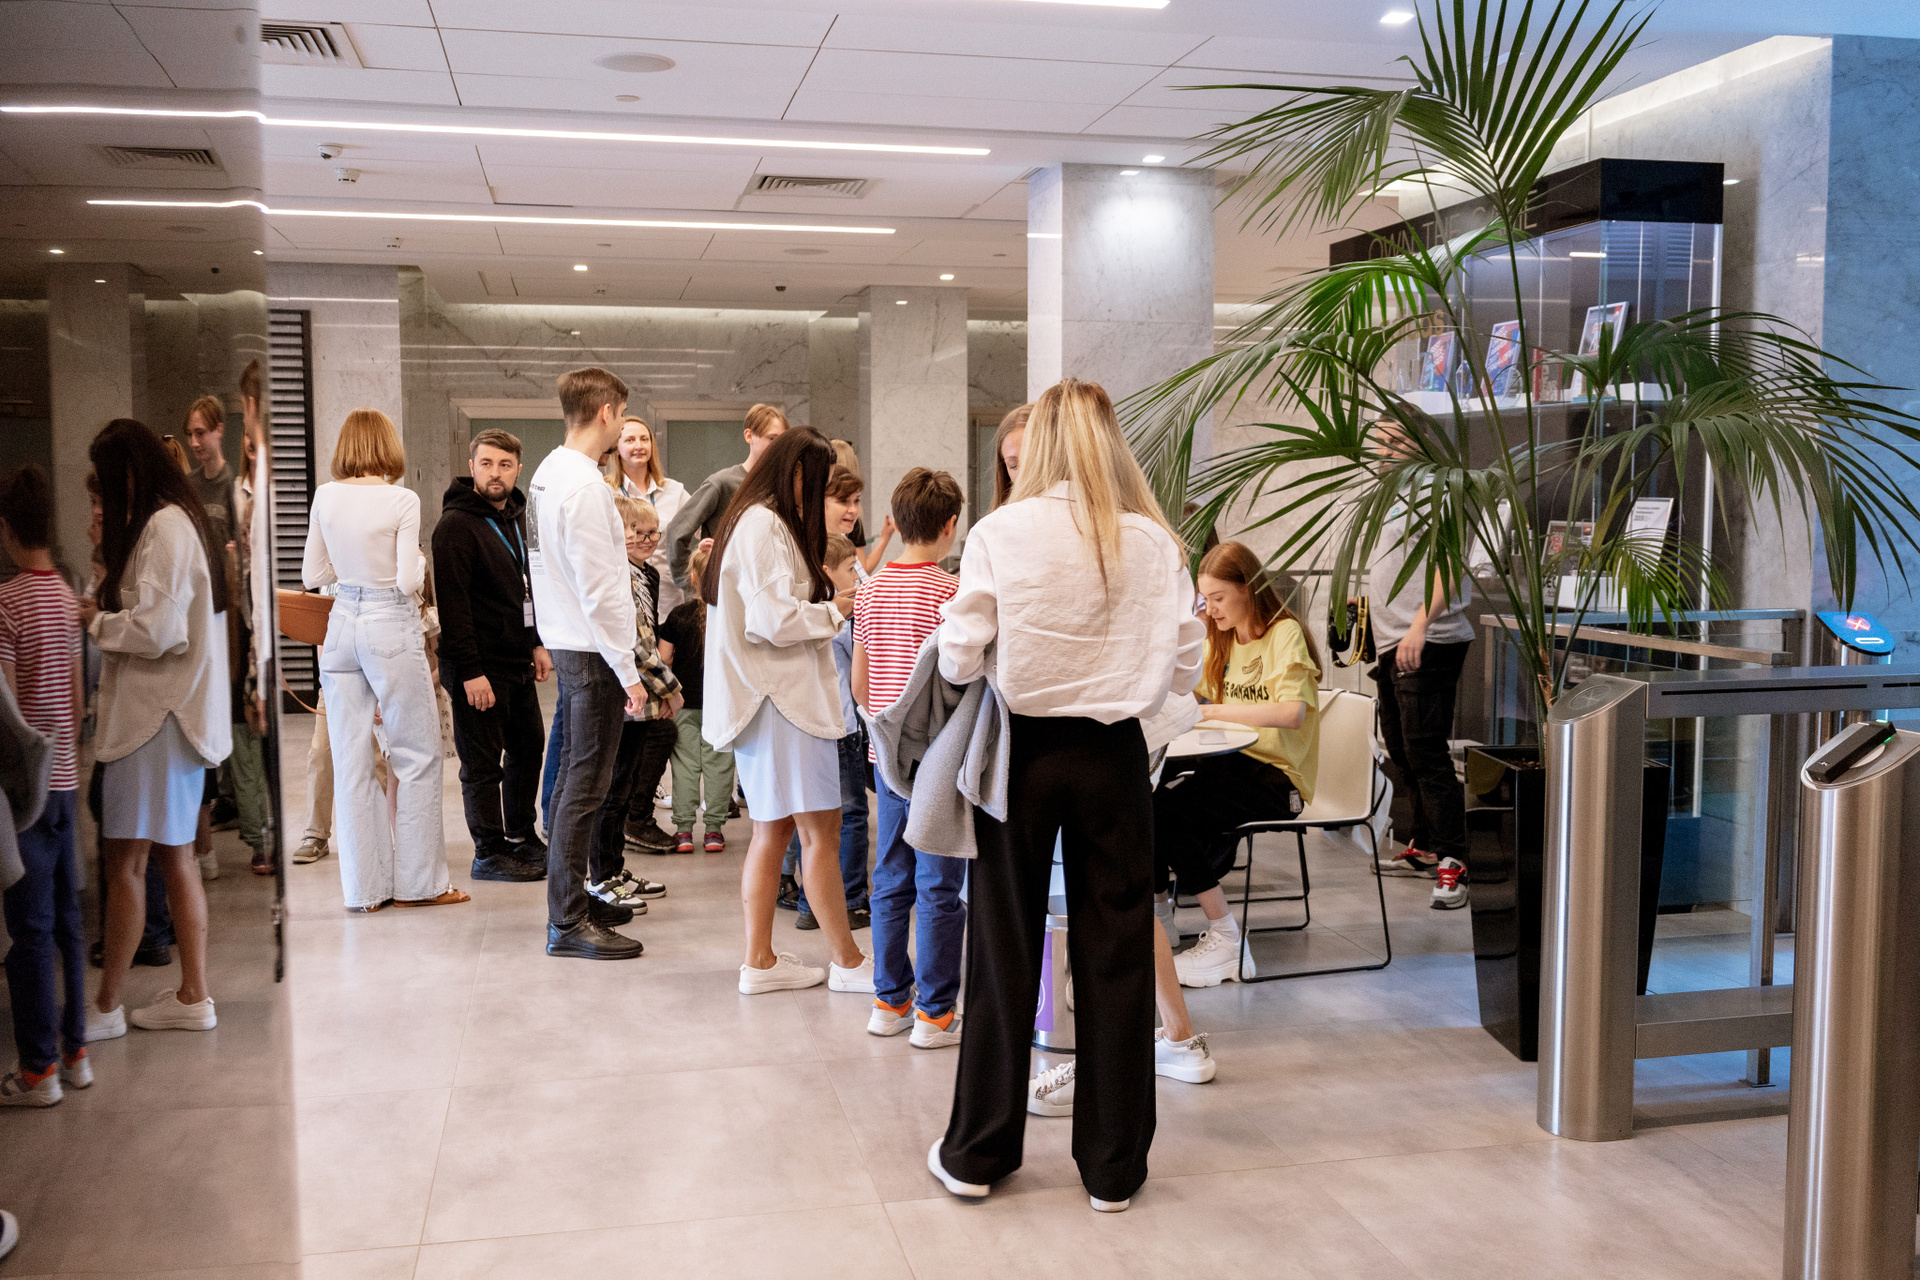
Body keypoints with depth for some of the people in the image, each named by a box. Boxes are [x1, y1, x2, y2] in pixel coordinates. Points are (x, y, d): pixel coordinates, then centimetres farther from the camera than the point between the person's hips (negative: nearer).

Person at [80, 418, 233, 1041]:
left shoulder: (163, 527, -15)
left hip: (158, 715, -10)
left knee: (125, 860, -4)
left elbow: (157, 628, -20)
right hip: (174, 710, 10)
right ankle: (193, 996, 19)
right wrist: (108, 580, 8)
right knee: (173, 855, 13)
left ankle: (105, 1008, 5)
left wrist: (96, 621, -5)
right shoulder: (180, 520, 17)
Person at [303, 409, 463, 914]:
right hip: (391, 628, -5)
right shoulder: (401, 500, -10)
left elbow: (312, 575, 8)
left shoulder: (325, 497, 3)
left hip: (342, 624, 5)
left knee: (351, 758, 8)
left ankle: (363, 886, 12)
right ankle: (417, 881, 9)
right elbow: (409, 582, -12)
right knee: (418, 754, 6)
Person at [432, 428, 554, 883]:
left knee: (528, 748, 15)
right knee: (483, 762, 0)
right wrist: (470, 671, -21)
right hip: (480, 666, -8)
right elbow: (452, 603, -18)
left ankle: (522, 836, 29)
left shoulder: (519, 517, 12)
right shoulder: (457, 524, -14)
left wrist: (537, 642, 15)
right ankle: (490, 852, 10)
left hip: (519, 660, 8)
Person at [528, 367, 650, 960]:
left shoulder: (549, 472, 12)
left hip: (568, 644, 10)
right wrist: (628, 670, -18)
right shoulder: (583, 483, -19)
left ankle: (571, 896, 28)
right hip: (593, 648, -10)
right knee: (586, 784, -6)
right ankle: (568, 922, -1)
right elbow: (598, 587, -21)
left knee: (574, 776, 17)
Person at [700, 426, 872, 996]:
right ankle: (847, 962, 3)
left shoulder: (755, 521, 19)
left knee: (773, 831, 12)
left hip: (773, 696, 11)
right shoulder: (765, 526, -14)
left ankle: (760, 961, 16)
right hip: (782, 698, -11)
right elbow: (774, 619, -20)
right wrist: (835, 609, -6)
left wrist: (826, 603, 9)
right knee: (821, 829, -4)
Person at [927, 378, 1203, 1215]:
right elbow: (1185, 670, -1)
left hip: (1022, 751, -1)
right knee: (1115, 953, 9)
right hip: (1112, 754, 1)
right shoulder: (1154, 543, -4)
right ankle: (1112, 1167, 19)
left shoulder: (1000, 533, -8)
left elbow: (960, 660, -10)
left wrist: (952, 628, 12)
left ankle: (976, 1154, 22)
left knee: (1005, 950, 10)